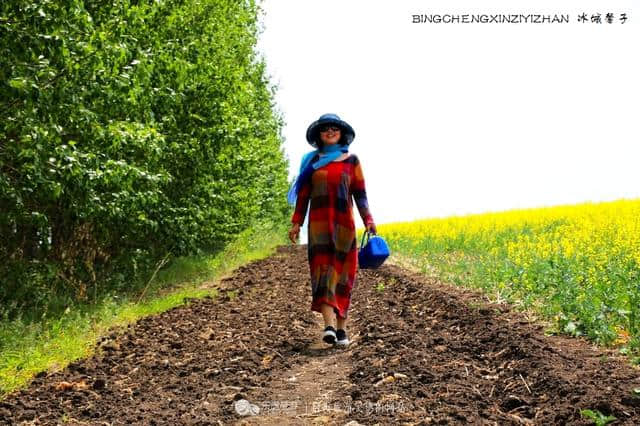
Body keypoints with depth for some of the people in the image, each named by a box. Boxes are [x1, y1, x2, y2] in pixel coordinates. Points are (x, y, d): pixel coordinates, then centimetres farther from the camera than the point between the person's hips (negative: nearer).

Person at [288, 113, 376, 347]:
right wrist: (296, 223, 3)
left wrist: (368, 220, -5)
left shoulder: (351, 160, 8)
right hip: (319, 224, 0)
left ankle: (341, 328, 10)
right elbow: (303, 194, 10)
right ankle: (329, 326, -20)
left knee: (341, 274, 3)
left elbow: (360, 193, 6)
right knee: (323, 271, -11)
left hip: (344, 223, 0)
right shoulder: (311, 160, 11)